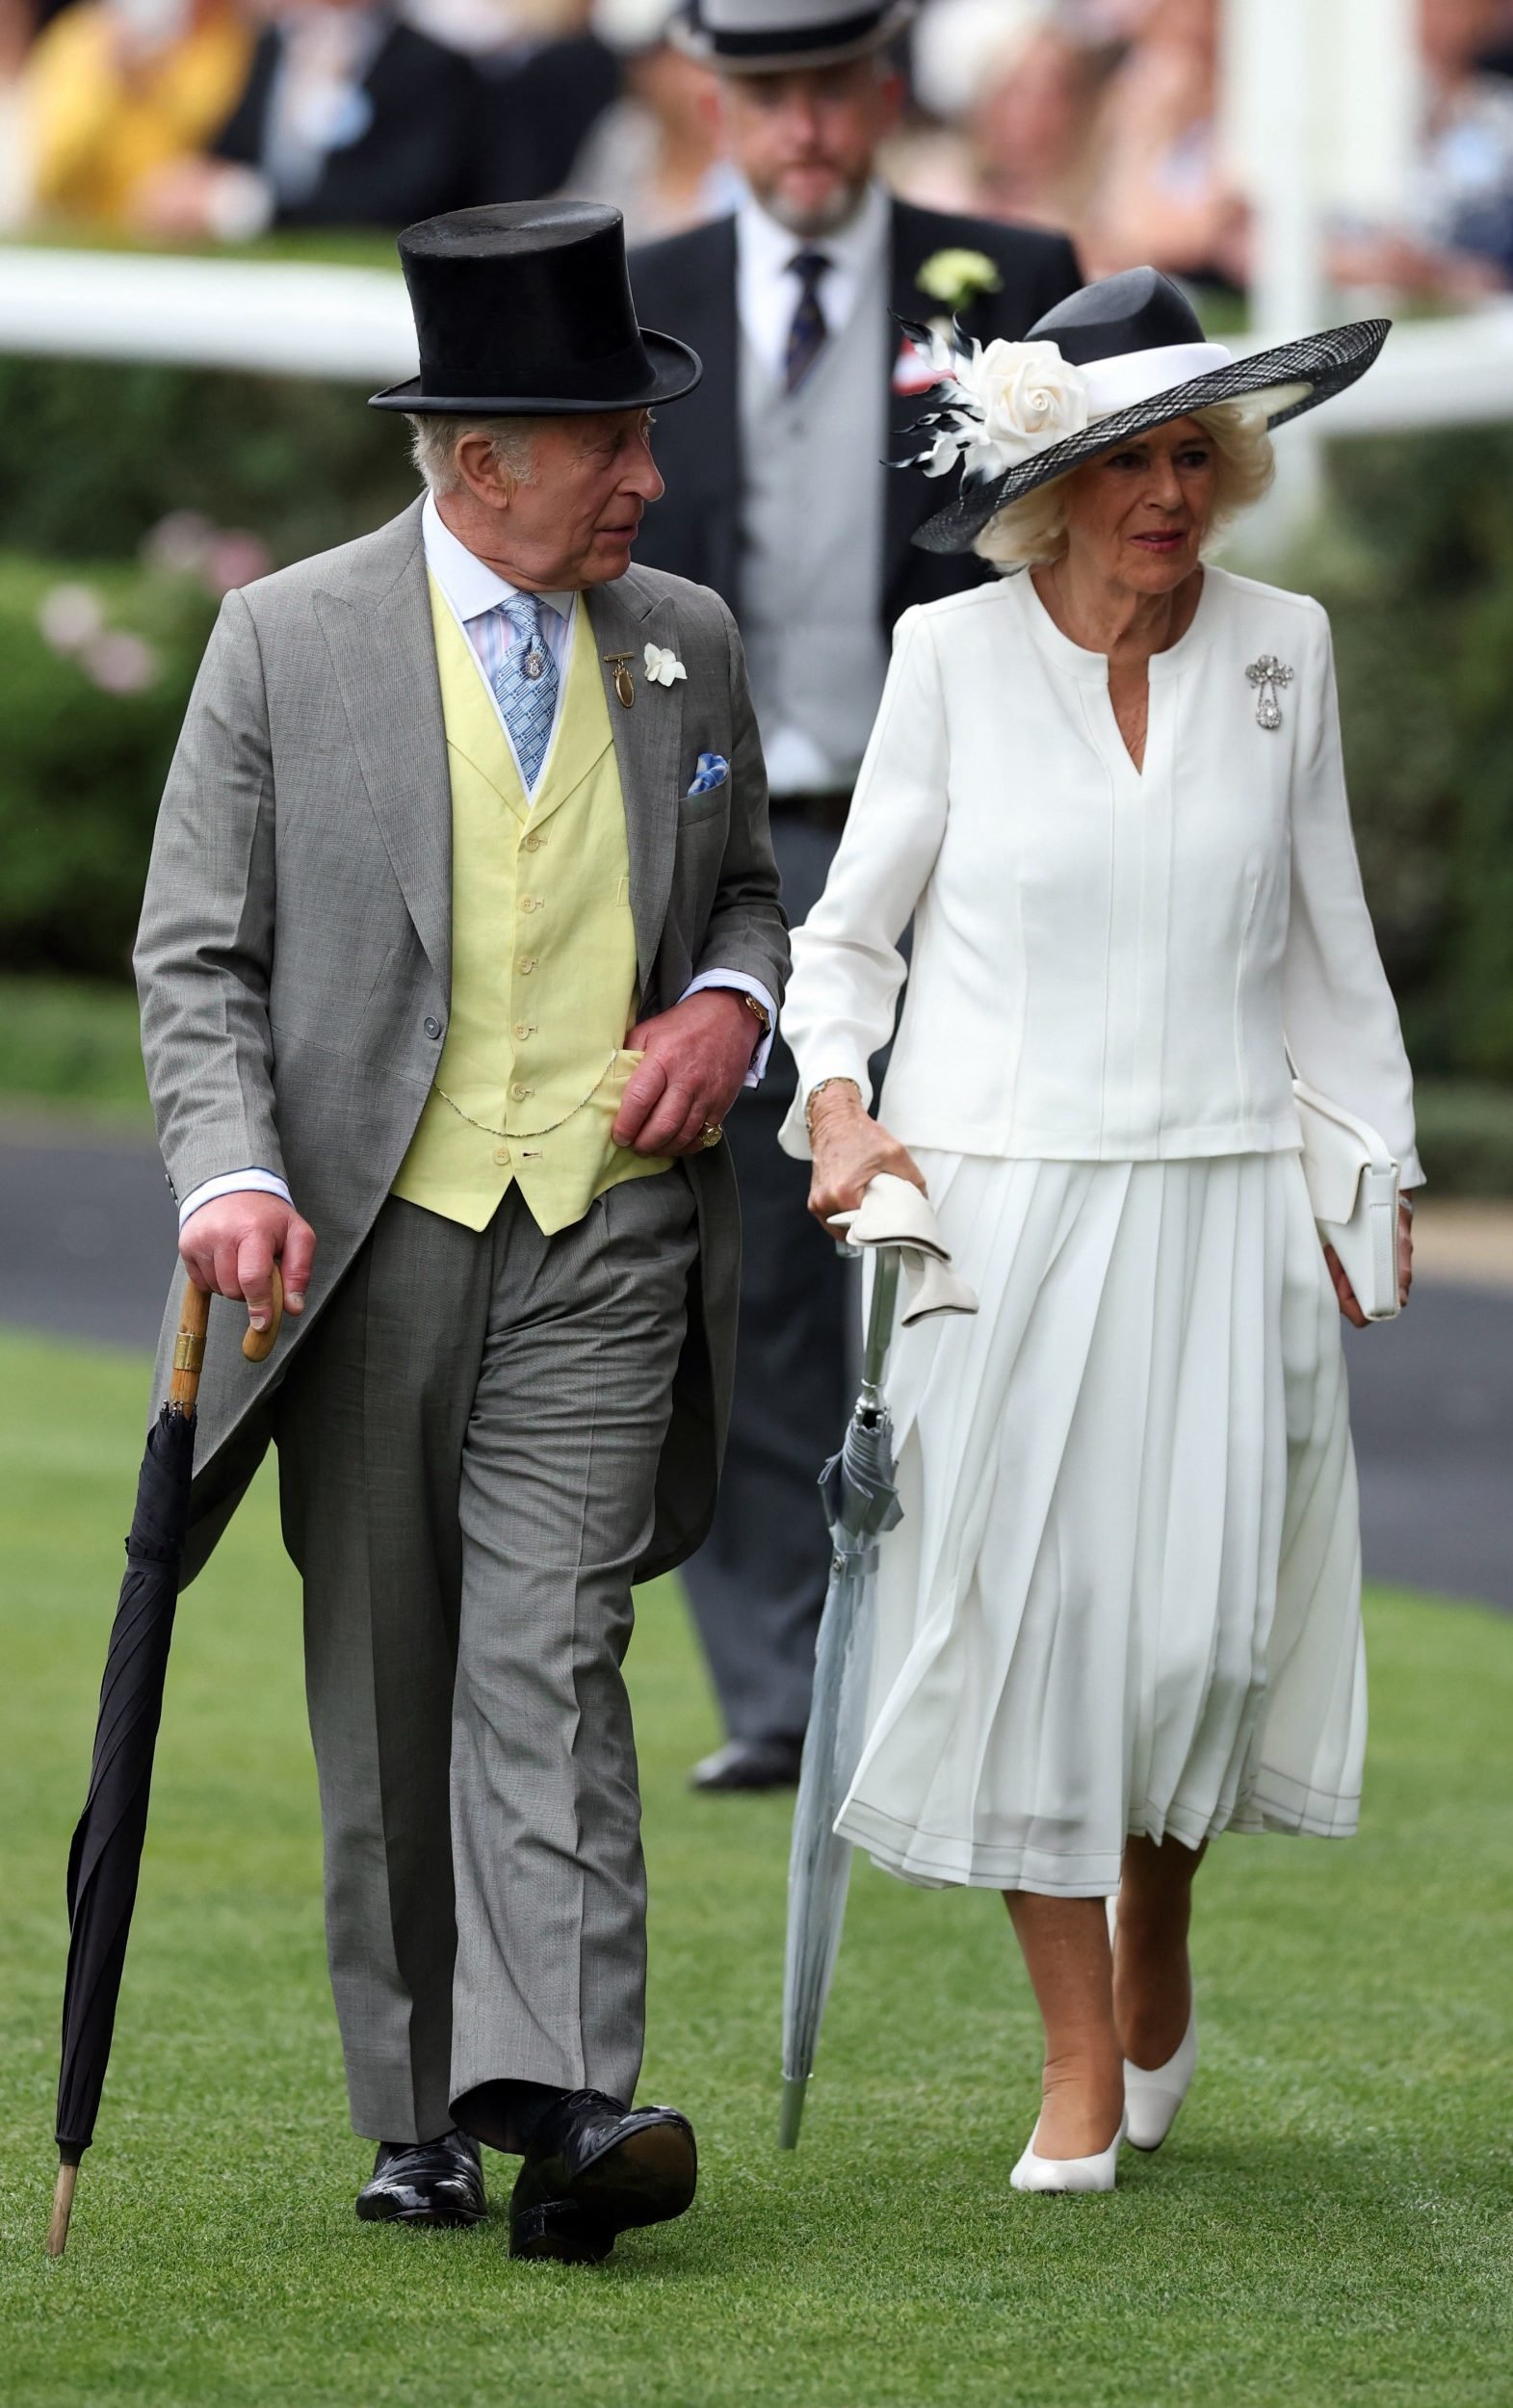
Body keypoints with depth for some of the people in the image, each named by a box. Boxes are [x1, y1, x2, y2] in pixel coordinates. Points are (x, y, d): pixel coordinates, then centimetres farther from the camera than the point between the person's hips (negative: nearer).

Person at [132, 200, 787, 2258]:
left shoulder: (686, 645, 8)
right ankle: (416, 2119, 16)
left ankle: (561, 2101, -22)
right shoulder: (289, 643, -2)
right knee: (383, 1692, 6)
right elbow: (197, 956, -1)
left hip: (606, 1238, 1)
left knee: (547, 1660, -13)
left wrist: (732, 1002, -1)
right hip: (371, 1239, 0)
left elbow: (746, 892, 22)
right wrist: (232, 1175, -17)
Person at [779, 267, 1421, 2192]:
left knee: (1205, 1618, -4)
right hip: (994, 1206, -1)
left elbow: (1326, 948, 13)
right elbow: (852, 925, 8)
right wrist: (838, 1101, -8)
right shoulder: (952, 656, -1)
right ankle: (1081, 2066, 8)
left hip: (1220, 1203, 1)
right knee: (1022, 1610, -3)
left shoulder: (1282, 652, 5)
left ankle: (1154, 1938, 27)